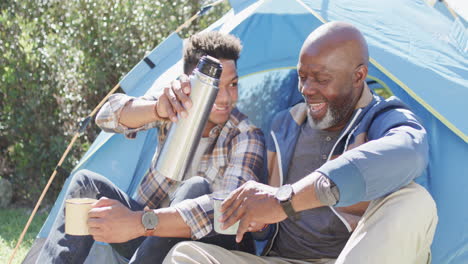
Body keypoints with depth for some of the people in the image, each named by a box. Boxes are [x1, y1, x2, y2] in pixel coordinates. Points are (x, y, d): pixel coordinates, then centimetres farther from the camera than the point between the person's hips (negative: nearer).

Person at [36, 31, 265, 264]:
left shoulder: (246, 138, -18)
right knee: (86, 182, -15)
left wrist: (142, 223, -45)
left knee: (196, 188, -33)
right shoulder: (176, 107, -6)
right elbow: (108, 117, -21)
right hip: (148, 240, 4)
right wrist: (158, 110, -44)